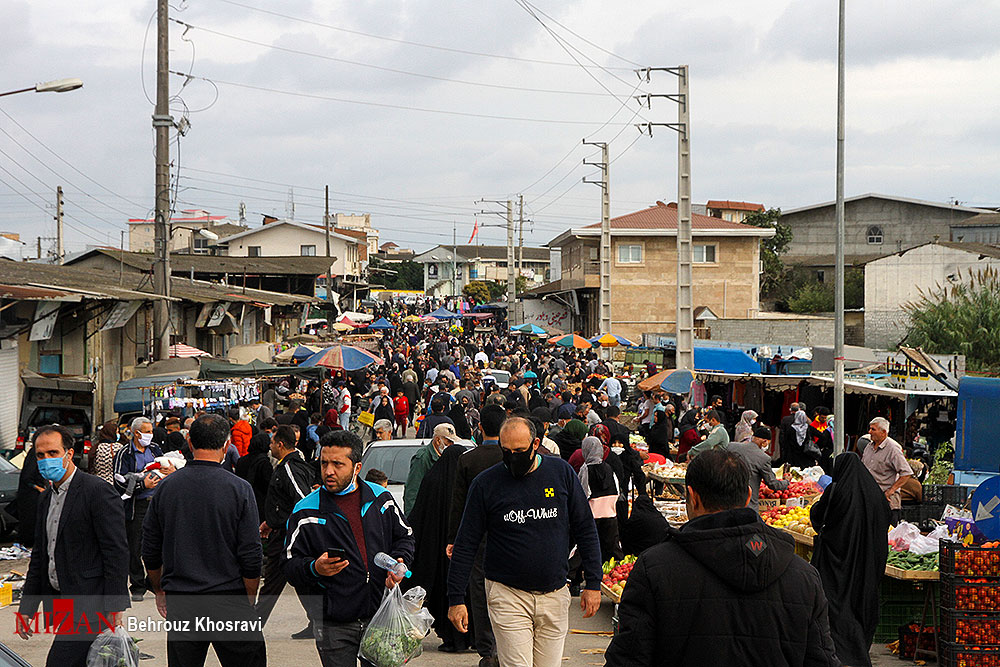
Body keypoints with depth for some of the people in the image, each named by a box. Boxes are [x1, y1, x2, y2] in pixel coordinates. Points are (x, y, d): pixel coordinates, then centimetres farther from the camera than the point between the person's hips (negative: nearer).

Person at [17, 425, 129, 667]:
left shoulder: (97, 491, -11)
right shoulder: (47, 497, 16)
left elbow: (117, 553, -14)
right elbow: (40, 554, 22)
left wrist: (115, 609, -18)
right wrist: (27, 607, 18)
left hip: (88, 605, -8)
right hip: (59, 603, 8)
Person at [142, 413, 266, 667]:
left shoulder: (166, 486, 0)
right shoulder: (239, 489, -10)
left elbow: (150, 552, 7)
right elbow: (251, 557, -9)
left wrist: (160, 591, 22)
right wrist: (249, 600, 5)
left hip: (179, 606, 3)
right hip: (229, 603, -3)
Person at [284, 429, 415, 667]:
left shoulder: (381, 498, 6)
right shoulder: (306, 513, -4)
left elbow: (404, 536, 19)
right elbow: (290, 566, -3)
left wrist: (399, 562, 0)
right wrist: (314, 569, -23)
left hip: (380, 617, 3)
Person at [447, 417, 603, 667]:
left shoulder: (561, 473, 2)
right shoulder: (486, 484, -3)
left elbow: (585, 531, 8)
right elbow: (466, 544, 2)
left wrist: (593, 583, 3)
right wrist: (456, 599, -2)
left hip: (554, 595, 2)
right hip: (507, 595, -2)